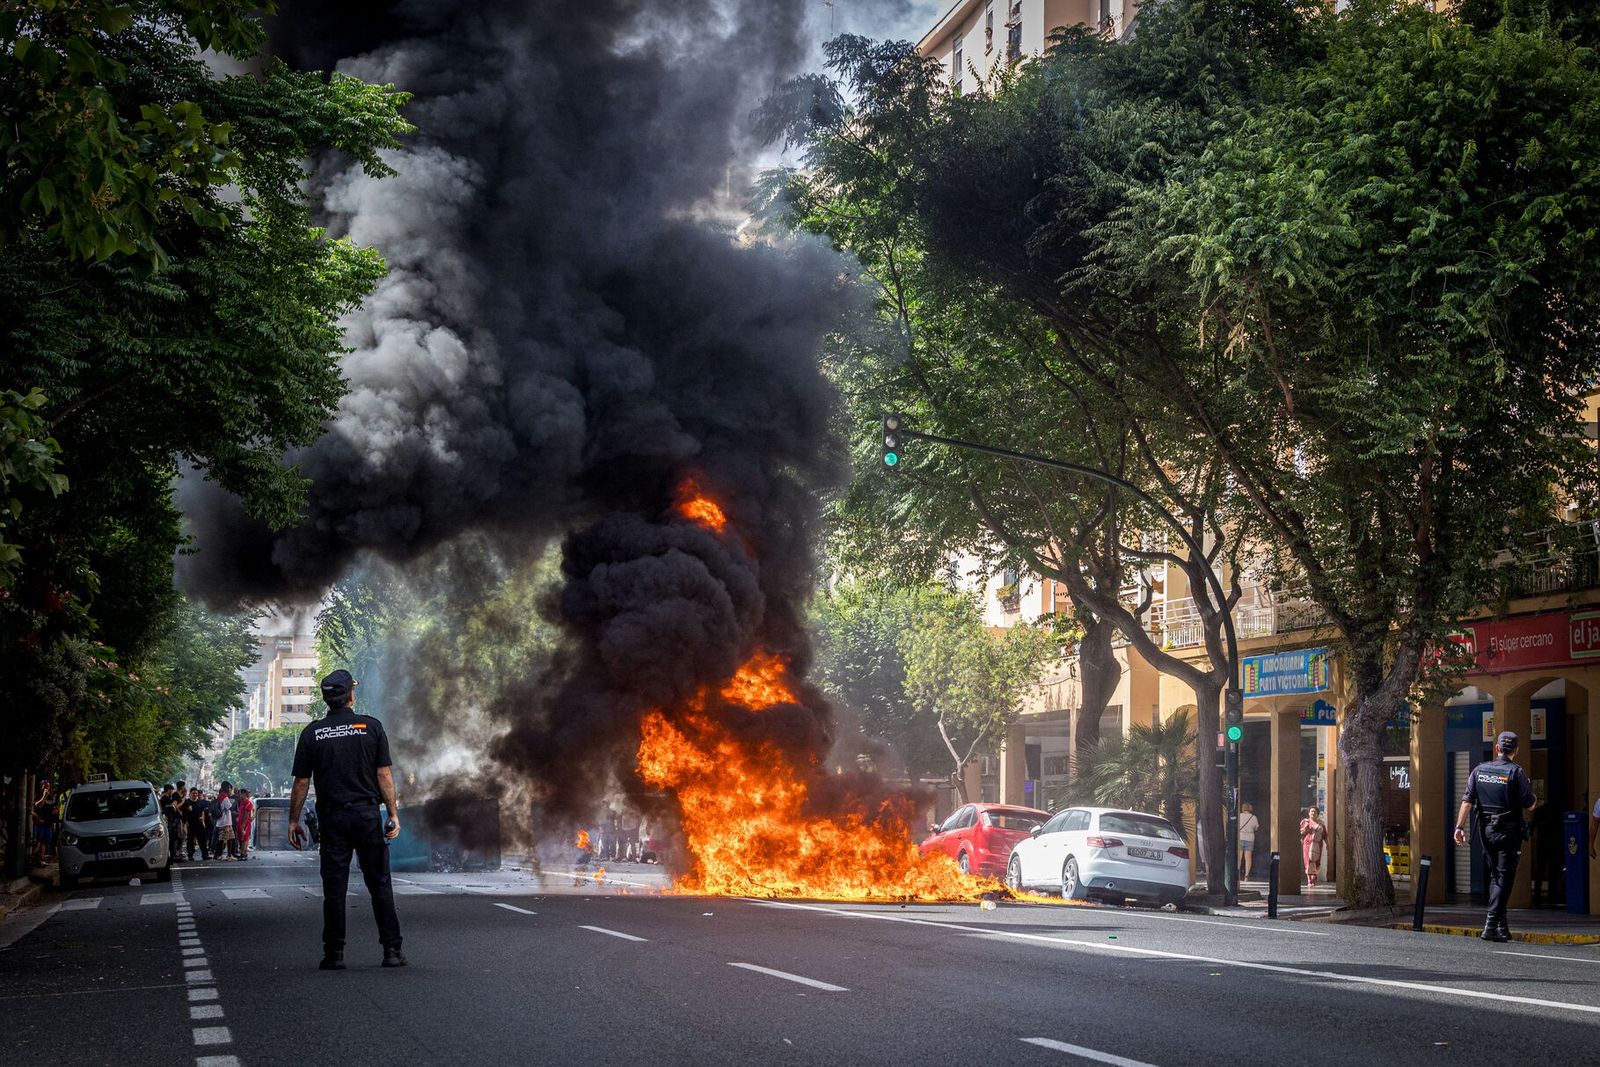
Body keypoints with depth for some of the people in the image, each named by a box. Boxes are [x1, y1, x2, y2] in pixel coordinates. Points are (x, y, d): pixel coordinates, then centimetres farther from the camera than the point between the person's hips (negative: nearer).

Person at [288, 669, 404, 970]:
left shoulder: (312, 733, 1)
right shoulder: (371, 726, 0)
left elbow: (301, 782, 1)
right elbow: (384, 775, -2)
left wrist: (293, 820, 8)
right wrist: (393, 814, 1)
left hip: (332, 818, 0)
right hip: (367, 815, 0)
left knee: (334, 888, 4)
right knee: (379, 885, 5)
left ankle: (334, 954, 3)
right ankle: (392, 950, 4)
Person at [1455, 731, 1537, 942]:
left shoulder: (1479, 770, 5)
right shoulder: (1516, 772, -9)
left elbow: (1467, 801, -2)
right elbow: (1529, 806, -9)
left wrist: (1460, 826, -3)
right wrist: (1535, 801, 13)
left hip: (1486, 830, 5)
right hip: (1508, 830, -5)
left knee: (1495, 876, 16)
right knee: (1504, 878, -2)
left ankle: (1501, 925, 18)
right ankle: (1491, 925, -10)